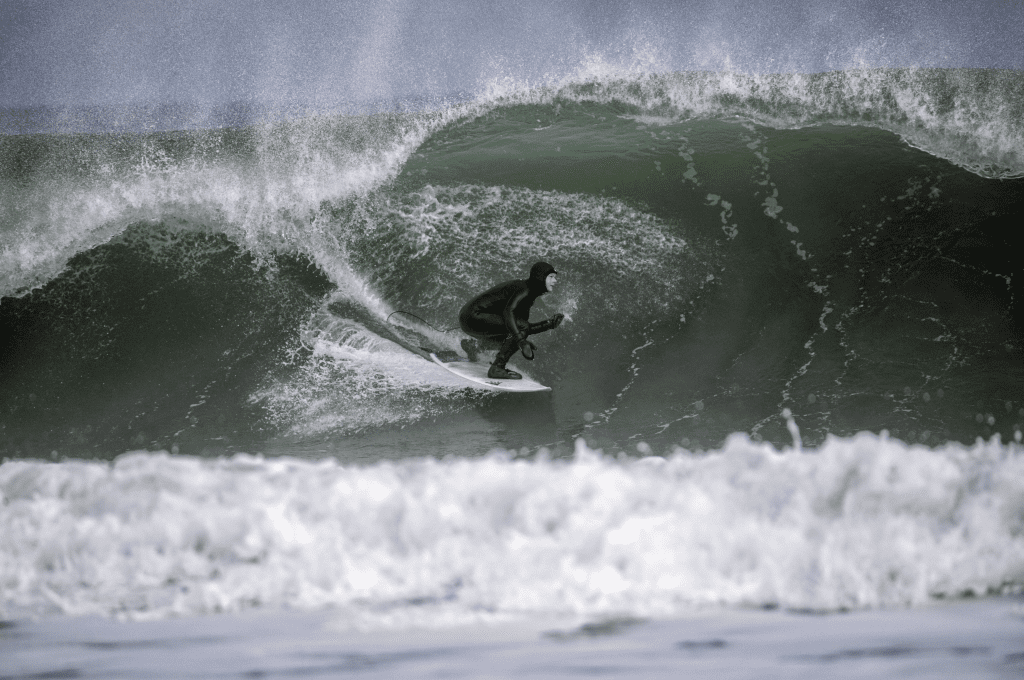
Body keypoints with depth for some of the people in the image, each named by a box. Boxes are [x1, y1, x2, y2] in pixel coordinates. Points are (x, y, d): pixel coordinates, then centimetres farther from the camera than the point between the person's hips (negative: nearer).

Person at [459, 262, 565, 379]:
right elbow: (508, 311, -32)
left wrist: (549, 324, 5)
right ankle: (497, 368, -19)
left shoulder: (529, 295, 15)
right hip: (474, 317, -10)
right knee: (521, 326, -21)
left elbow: (523, 329, 16)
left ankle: (472, 346, 18)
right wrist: (521, 341, -39)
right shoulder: (524, 289, -15)